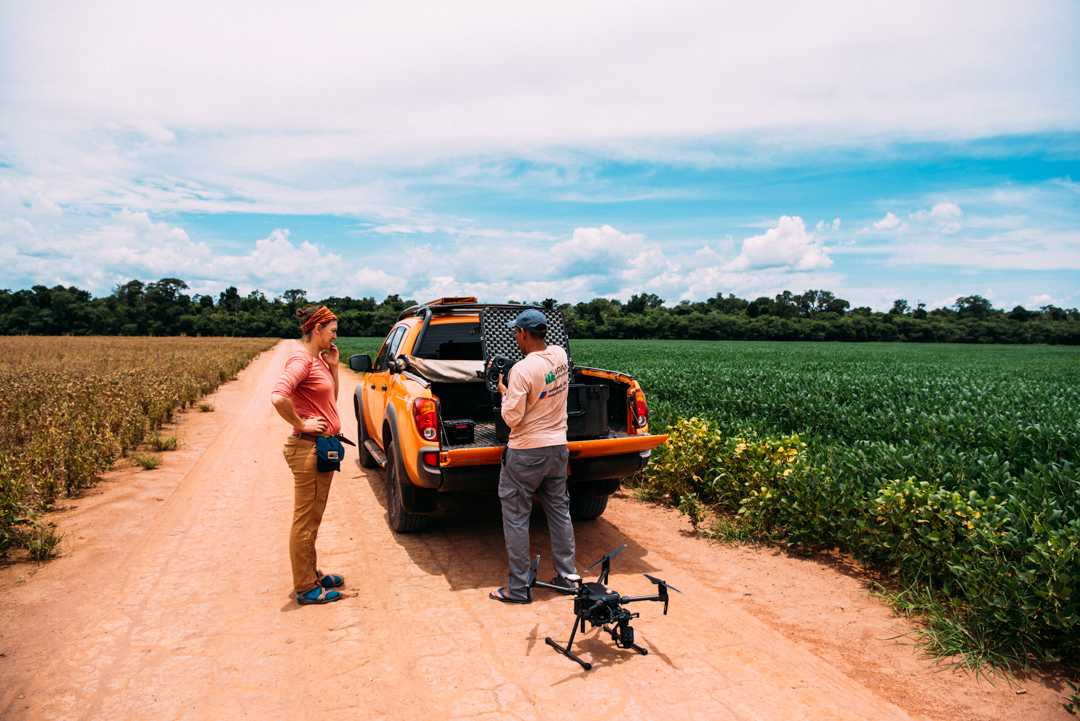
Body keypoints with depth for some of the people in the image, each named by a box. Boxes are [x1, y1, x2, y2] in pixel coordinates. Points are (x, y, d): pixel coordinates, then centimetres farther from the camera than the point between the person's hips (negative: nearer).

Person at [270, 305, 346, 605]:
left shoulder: (319, 359, 12)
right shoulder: (301, 359, -17)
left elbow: (331, 399, 19)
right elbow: (278, 397, -31)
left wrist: (333, 367, 7)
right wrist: (301, 424, -20)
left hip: (324, 448, 10)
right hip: (309, 449, -10)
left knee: (312, 519, 19)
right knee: (305, 521, 1)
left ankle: (310, 573, 33)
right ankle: (305, 589, 12)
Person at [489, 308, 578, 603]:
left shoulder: (522, 370, -22)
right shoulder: (560, 356, 1)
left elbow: (512, 418, -19)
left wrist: (505, 391, -4)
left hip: (527, 452, -7)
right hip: (558, 446, 7)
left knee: (515, 517, 4)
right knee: (560, 512, 17)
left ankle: (518, 588, 10)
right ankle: (567, 576, 27)